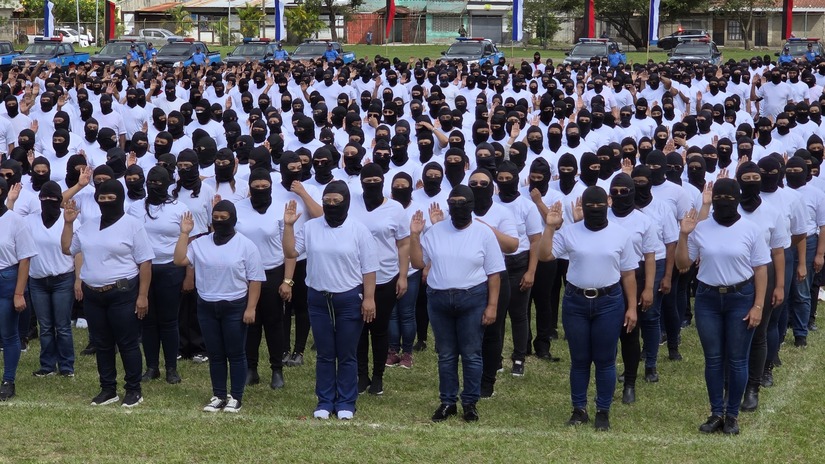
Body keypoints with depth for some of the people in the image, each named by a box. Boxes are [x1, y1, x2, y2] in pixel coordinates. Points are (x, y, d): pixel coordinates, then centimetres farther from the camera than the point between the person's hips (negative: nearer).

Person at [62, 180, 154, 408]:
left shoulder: (132, 225, -7)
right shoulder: (88, 226, 11)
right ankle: (108, 389, 20)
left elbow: (145, 262, -8)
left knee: (127, 344, 0)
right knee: (102, 344, 11)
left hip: (122, 294, -6)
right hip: (92, 295, 6)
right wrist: (68, 222, 5)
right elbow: (67, 248, 17)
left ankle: (134, 390, 8)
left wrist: (143, 295, -14)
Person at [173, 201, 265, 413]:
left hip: (235, 307, -3)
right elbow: (180, 260, -4)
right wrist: (184, 233, -7)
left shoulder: (246, 245, -4)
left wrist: (251, 308, -11)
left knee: (236, 354, 3)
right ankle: (219, 396, 18)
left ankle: (236, 397, 11)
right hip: (206, 307, 4)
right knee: (215, 355, 10)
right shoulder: (200, 243, 5)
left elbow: (255, 279, -5)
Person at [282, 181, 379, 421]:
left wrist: (369, 298, -9)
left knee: (347, 355, 5)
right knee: (324, 354, 9)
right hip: (319, 299, 2)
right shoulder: (310, 227, 3)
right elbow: (290, 252, 1)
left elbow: (368, 268, -4)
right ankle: (325, 402, 17)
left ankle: (346, 403, 14)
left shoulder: (359, 230, -4)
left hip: (350, 299, -2)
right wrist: (288, 225, -8)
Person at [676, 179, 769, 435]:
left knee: (737, 360, 4)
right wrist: (683, 235, -9)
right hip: (708, 299, 2)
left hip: (741, 299, -2)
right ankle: (716, 413, 18)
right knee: (713, 359, 8)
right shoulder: (700, 229, 0)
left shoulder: (751, 230, -5)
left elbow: (760, 270, -2)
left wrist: (758, 306, -8)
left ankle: (732, 414, 16)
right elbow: (682, 264, 4)